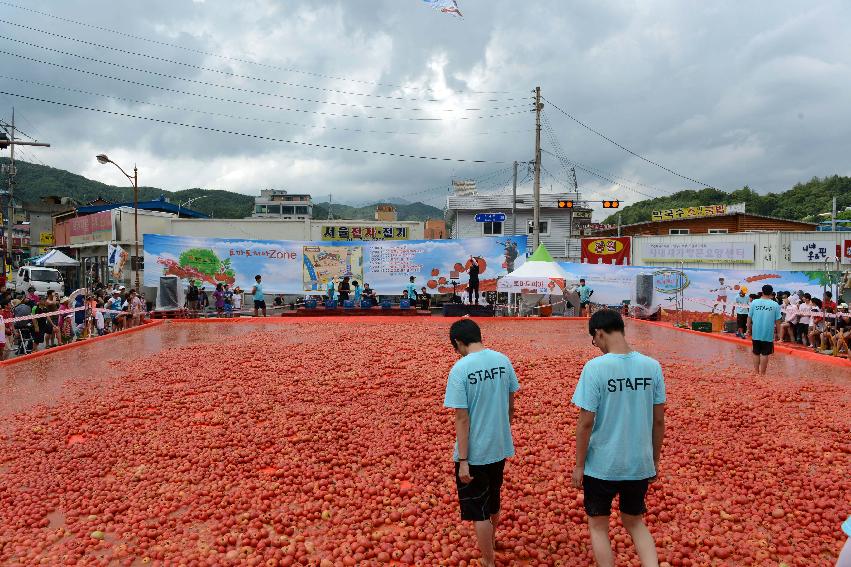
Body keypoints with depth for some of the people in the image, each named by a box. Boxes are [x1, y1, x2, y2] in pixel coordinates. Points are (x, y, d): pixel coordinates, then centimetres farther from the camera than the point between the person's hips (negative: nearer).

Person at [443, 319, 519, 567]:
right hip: (500, 446, 6)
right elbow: (511, 405, 7)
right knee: (493, 501, 27)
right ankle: (490, 543, 50)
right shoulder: (503, 360, -3)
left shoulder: (460, 368, -20)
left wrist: (462, 460, -14)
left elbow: (462, 418, -19)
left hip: (474, 453, -6)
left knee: (479, 512, 9)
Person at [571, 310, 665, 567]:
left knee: (598, 526, 18)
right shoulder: (652, 366, -4)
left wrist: (579, 465, -4)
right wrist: (655, 461, 15)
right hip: (640, 464, 4)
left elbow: (586, 423, -15)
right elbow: (659, 420, 3)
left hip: (602, 465, -4)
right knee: (635, 521, 25)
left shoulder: (595, 367, -18)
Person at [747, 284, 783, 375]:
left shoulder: (754, 302, -3)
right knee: (765, 354, 4)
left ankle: (756, 372, 19)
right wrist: (778, 331, 8)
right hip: (768, 334, -2)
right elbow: (777, 321, -4)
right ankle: (762, 374, 8)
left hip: (756, 333, 2)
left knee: (756, 353, 13)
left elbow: (749, 318, 1)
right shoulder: (775, 305, -6)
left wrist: (749, 329, 13)